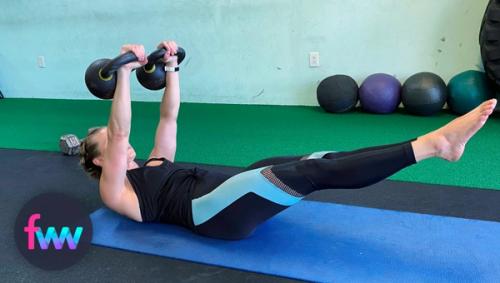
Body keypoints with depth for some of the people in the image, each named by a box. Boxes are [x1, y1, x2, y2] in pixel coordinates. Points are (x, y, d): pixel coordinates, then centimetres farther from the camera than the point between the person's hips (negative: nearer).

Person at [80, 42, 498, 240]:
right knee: (311, 173, -27)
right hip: (209, 212, -7)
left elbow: (169, 116, 30)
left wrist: (171, 67, 24)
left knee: (319, 163, -15)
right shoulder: (115, 190, 12)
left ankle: (438, 141, -23)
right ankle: (433, 144, -32)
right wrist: (125, 72, -11)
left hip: (231, 195, 7)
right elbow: (120, 132, -4)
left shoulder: (154, 164, 32)